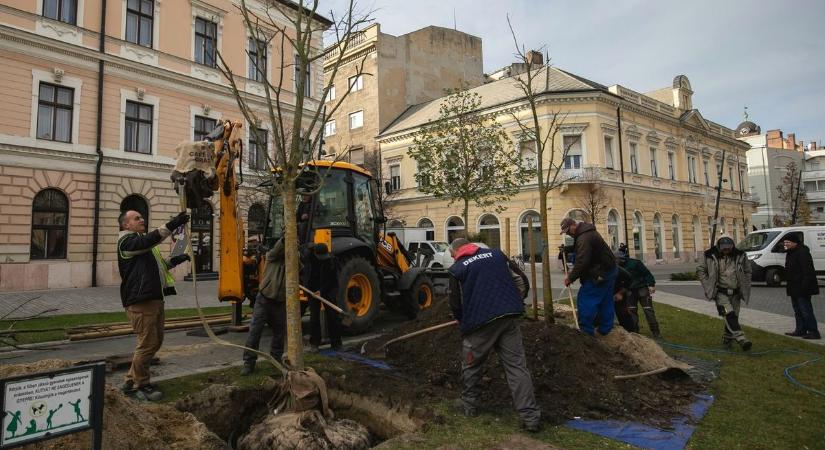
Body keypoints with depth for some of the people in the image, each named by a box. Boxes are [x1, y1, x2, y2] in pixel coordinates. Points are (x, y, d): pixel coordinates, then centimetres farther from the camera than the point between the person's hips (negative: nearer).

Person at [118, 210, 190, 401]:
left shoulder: (142, 241, 25)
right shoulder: (127, 240, -7)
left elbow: (158, 264, 30)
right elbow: (150, 240, -27)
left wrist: (175, 260, 13)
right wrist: (172, 225, -36)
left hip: (154, 299, 10)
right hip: (140, 301, -10)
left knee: (156, 341, 15)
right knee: (147, 344, -6)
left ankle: (132, 381, 27)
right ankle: (140, 385, 10)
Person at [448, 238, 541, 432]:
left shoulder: (456, 269, 2)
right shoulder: (496, 253, 14)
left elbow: (456, 303, 3)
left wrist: (462, 321, 23)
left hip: (480, 322, -3)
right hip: (509, 316, 4)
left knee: (471, 364, 17)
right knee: (517, 365, 5)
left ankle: (469, 404, 32)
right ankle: (530, 416, 3)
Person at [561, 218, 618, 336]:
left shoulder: (584, 238, -24)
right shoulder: (588, 232, 11)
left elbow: (582, 262, -28)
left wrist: (571, 278, -17)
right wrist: (573, 272, 12)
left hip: (599, 273, -11)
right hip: (610, 270, 11)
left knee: (584, 300, -6)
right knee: (605, 301, 17)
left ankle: (586, 330, -2)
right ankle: (605, 329, 28)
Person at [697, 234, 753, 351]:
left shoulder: (740, 256, 0)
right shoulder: (710, 256, -9)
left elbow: (747, 271, 16)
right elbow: (700, 271, 4)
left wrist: (745, 287, 8)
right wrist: (708, 286, -3)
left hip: (735, 293, 4)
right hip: (721, 292, -4)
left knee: (733, 317, 10)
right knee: (729, 315, -21)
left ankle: (727, 339, 26)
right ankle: (741, 338, -25)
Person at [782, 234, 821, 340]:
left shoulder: (802, 252, -17)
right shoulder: (790, 253, 15)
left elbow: (808, 272, -23)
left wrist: (804, 287, -27)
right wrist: (789, 287, 21)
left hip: (802, 288, -11)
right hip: (794, 288, 11)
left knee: (806, 310, -6)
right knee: (798, 311, 15)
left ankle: (814, 332, 1)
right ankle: (800, 330, 23)